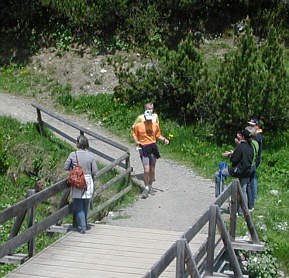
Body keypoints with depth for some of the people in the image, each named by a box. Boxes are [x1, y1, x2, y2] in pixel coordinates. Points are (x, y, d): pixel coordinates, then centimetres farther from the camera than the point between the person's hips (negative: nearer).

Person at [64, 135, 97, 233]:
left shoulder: (73, 155, -10)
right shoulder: (90, 156, -4)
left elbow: (66, 167, -3)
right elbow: (95, 171, -1)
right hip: (88, 182, 2)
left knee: (78, 206, 5)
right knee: (85, 205, 17)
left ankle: (82, 227, 1)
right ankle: (83, 224, 31)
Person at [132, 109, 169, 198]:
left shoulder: (155, 125, 5)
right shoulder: (138, 126, -2)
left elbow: (158, 135, 15)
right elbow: (134, 134, 11)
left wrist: (164, 139, -2)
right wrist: (136, 141, -7)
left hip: (153, 147, 3)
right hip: (143, 148, -3)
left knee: (152, 169, 9)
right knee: (146, 170, -11)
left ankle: (150, 185, 30)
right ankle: (146, 187, 6)